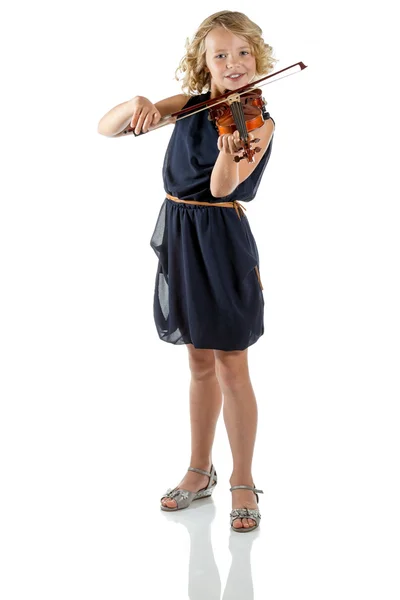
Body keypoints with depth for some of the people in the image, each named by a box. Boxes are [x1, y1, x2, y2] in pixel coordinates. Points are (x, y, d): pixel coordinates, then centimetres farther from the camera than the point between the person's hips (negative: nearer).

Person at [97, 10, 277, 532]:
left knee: (231, 365, 1)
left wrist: (229, 154, -44)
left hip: (222, 240, -5)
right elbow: (106, 128, 2)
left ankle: (244, 484, 15)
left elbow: (223, 186, -23)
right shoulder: (188, 105, 6)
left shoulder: (258, 122, -7)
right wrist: (137, 106, -19)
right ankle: (200, 473, 28)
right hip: (179, 235, 5)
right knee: (199, 362, 15)